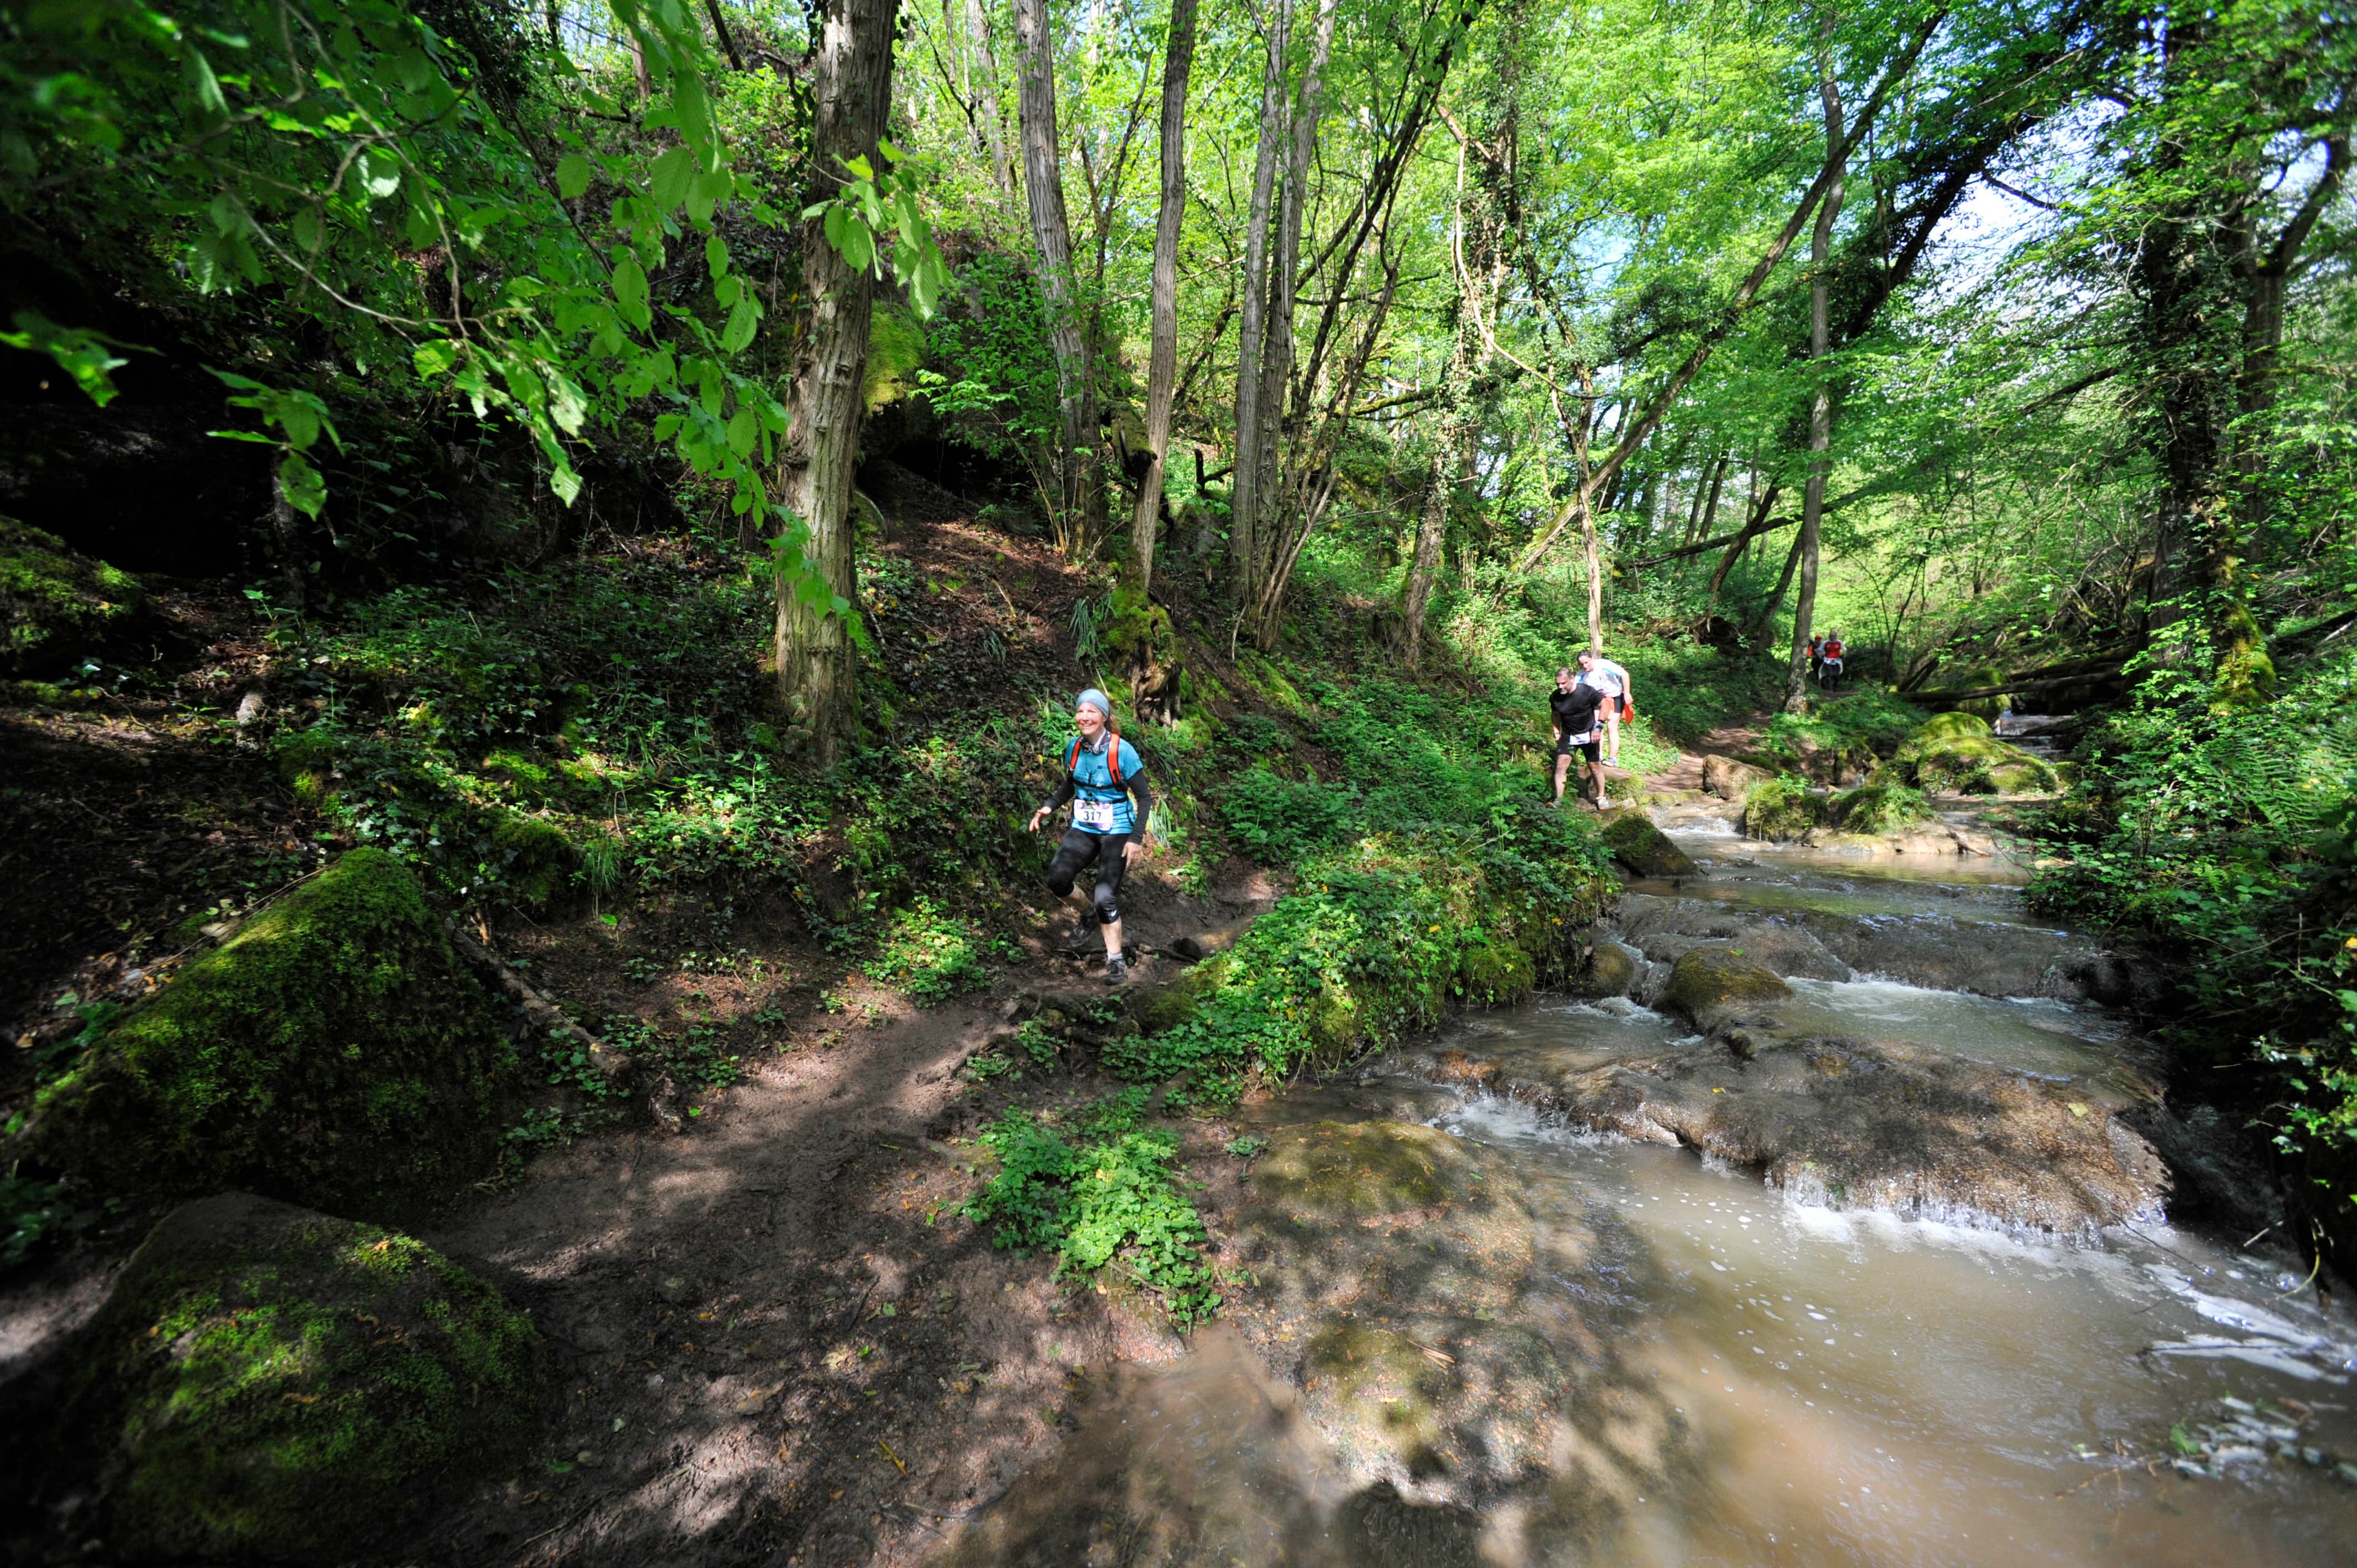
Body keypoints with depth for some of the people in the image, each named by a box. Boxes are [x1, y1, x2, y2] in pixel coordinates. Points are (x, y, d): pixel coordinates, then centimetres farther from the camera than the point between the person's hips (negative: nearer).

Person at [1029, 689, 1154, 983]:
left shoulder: (1122, 751, -16)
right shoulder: (1074, 748, -1)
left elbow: (1145, 797, -10)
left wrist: (1136, 838, -17)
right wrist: (1048, 807, -1)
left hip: (1117, 831, -4)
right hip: (1083, 828, 4)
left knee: (1105, 896, -11)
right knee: (1057, 878, -18)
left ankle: (1116, 960, 8)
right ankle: (1089, 910, 14)